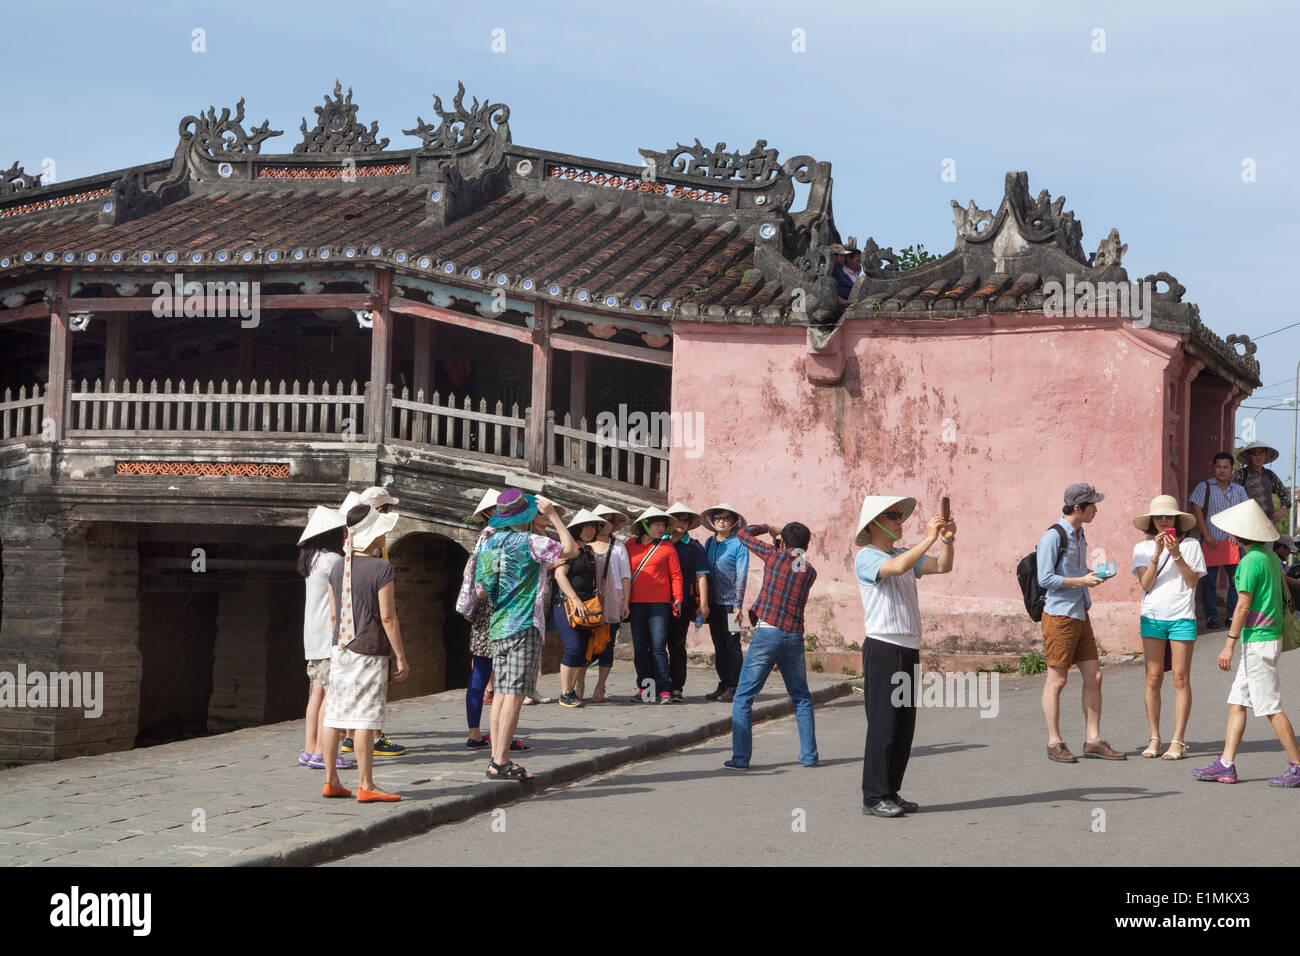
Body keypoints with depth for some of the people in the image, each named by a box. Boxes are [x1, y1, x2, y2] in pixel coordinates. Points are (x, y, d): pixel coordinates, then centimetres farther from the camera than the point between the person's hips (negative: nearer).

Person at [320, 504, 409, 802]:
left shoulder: (338, 568, 8)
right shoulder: (382, 569, -12)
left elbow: (334, 614, 13)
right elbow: (387, 617, -14)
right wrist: (400, 656, -8)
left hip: (340, 650, 7)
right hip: (370, 652, -7)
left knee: (334, 716, 8)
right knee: (365, 718, -4)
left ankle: (331, 782, 14)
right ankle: (366, 786, -2)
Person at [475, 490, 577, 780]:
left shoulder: (488, 544, 10)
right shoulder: (529, 542, -11)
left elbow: (480, 590, 16)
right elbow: (571, 550, -1)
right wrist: (552, 516, 5)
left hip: (498, 626, 7)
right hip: (524, 626, -7)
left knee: (501, 693, 9)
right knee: (515, 694, -7)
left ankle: (498, 758, 10)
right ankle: (500, 763, -9)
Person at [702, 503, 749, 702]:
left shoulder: (739, 544, -2)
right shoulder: (709, 543, 13)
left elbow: (741, 576, -6)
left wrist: (738, 605, -12)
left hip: (730, 602, -5)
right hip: (713, 603, 5)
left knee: (732, 646, -4)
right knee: (719, 646, 10)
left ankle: (733, 688, -1)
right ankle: (723, 685, 16)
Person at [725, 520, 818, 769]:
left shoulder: (775, 555, 0)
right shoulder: (810, 572, 9)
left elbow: (743, 534, 11)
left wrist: (768, 527, 29)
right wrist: (778, 531, 28)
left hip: (767, 633, -3)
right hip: (794, 637, 4)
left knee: (743, 698, 2)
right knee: (801, 698, 19)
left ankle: (741, 757, -5)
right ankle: (809, 755, 14)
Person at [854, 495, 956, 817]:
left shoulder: (906, 554, 20)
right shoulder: (866, 558, -6)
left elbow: (942, 566, 13)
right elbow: (897, 567, -25)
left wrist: (948, 540, -4)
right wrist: (929, 538, -20)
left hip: (909, 649, 8)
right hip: (882, 648, -8)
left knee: (904, 725, 8)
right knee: (882, 724, -8)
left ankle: (891, 792, 14)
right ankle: (874, 796, -5)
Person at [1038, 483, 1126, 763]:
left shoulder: (1078, 535, 15)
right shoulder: (1053, 536, -12)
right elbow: (1045, 579, -16)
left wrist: (1095, 574, 8)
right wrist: (1082, 580, -17)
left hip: (1080, 615, 9)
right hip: (1059, 615, -9)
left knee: (1093, 676, 6)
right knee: (1057, 679, -2)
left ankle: (1093, 740, 12)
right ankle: (1054, 743, 5)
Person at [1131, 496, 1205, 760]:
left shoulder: (1191, 545, 5)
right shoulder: (1143, 547, 9)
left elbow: (1192, 582, -3)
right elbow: (1145, 584, -3)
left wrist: (1176, 555, -12)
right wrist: (1157, 554, -12)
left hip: (1182, 617, -2)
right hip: (1152, 618, 2)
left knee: (1181, 679, -3)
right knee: (1153, 678, 0)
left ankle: (1178, 741, -2)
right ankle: (1154, 738, 6)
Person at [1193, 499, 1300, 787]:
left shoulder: (1251, 561, -16)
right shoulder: (1270, 557, 12)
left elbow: (1243, 606, -18)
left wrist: (1229, 644, -14)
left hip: (1258, 641, -10)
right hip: (1270, 636, 10)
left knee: (1271, 708, -5)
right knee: (1237, 701, 10)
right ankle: (1226, 765, 10)